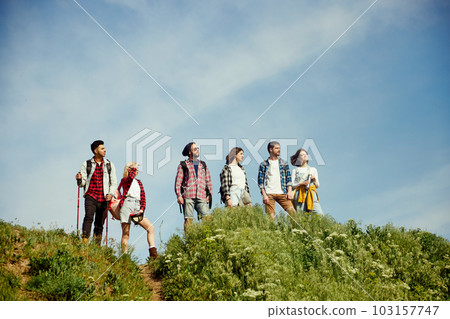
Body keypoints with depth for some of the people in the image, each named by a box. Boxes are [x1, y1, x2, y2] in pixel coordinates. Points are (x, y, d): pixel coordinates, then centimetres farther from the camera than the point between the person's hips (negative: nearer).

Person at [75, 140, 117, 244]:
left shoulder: (109, 165, 13)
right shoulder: (86, 164, 9)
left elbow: (114, 182, 10)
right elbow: (82, 182, 7)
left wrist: (110, 194, -7)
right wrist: (79, 179, -17)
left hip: (103, 198, 2)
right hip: (91, 196, -2)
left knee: (99, 223, 3)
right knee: (89, 217, -22)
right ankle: (84, 241, -28)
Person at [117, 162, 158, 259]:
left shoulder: (138, 182, 24)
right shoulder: (124, 181, 9)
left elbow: (143, 198, 17)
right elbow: (131, 176, -18)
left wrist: (141, 209, 0)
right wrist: (134, 168, 1)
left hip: (137, 207, 5)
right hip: (127, 205, -5)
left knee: (151, 227, -6)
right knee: (126, 233, -6)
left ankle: (153, 253, -9)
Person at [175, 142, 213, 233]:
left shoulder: (203, 165, 21)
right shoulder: (183, 165, 9)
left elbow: (208, 181, 21)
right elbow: (178, 181, 4)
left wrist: (209, 194, 10)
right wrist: (179, 195, -6)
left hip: (201, 196, 3)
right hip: (188, 196, -3)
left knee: (207, 218, -11)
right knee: (188, 219, -4)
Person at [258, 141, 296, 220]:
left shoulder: (284, 163, 16)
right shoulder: (263, 165, 8)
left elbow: (288, 178, 12)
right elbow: (260, 181, 3)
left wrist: (289, 191, -2)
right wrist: (264, 194, -7)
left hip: (282, 193, 2)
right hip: (269, 194, -2)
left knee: (292, 211, -11)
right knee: (270, 216, -7)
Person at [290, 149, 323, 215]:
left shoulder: (313, 169, 22)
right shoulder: (295, 170, 15)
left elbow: (317, 186, 20)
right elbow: (292, 185, 6)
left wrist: (314, 179, 0)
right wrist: (301, 183, -9)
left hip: (311, 194, 2)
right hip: (300, 194, -1)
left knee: (319, 214, -17)